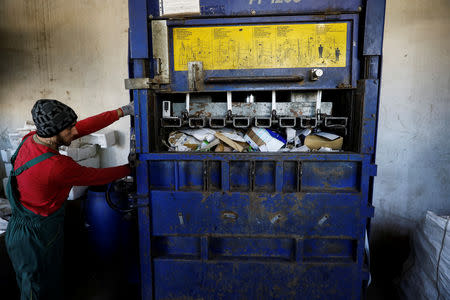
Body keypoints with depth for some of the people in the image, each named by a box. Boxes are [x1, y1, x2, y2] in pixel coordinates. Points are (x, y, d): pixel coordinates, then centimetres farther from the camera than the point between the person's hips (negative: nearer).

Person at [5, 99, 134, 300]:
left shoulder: (31, 139, -8)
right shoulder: (56, 166, -33)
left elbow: (85, 126, -6)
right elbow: (96, 176, -18)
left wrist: (122, 111, -4)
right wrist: (129, 168, -2)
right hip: (36, 238, -8)